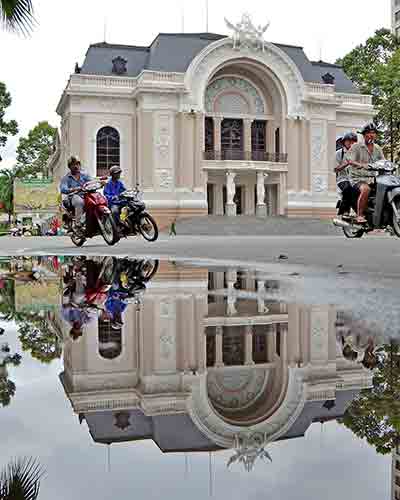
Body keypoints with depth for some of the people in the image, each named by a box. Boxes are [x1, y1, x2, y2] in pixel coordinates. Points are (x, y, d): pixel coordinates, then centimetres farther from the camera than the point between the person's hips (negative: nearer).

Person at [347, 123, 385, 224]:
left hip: (373, 178, 6)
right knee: (366, 189, -36)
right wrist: (362, 165, -34)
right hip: (358, 178, -6)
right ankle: (360, 215, -27)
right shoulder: (356, 147, -1)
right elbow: (350, 161, -14)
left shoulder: (377, 149, 18)